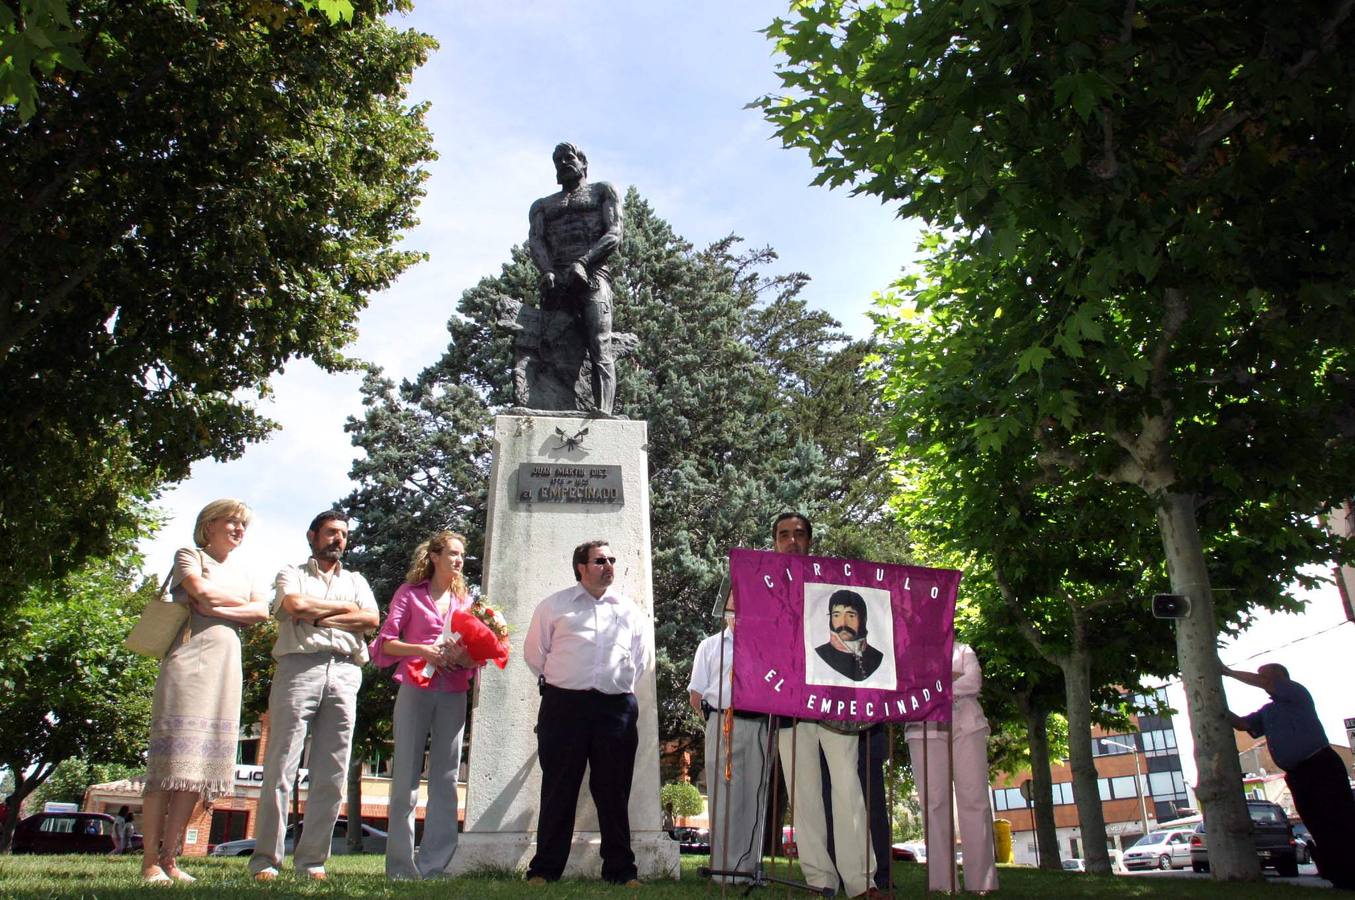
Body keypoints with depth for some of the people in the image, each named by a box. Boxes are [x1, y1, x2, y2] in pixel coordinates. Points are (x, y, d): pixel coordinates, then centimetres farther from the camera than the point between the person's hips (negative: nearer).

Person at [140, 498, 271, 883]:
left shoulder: (243, 574, 24)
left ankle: (170, 858, 5)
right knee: (171, 762, -8)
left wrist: (219, 609, -6)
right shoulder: (189, 556, 9)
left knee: (201, 765, 1)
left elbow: (262, 611, 7)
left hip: (226, 669, 5)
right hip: (189, 661, -5)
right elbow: (203, 591, -11)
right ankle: (149, 861, -3)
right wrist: (240, 600, 5)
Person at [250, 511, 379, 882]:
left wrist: (318, 616, -1)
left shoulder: (356, 581, 25)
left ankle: (312, 860, 6)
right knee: (281, 768, -6)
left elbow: (371, 619, 6)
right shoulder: (292, 573, 17)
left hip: (344, 673, 3)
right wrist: (343, 608, 3)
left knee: (331, 775, 0)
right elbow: (294, 604, -6)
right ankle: (265, 859, 0)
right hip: (299, 667, -3)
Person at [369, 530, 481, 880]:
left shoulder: (466, 600, 15)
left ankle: (435, 864, 8)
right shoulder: (410, 593, 6)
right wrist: (421, 649, -15)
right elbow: (385, 642, -1)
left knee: (446, 779, 2)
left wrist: (462, 658, -8)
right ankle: (401, 866, 6)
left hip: (453, 694, 3)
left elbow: (475, 653, 14)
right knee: (406, 775, -1)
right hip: (415, 690, -3)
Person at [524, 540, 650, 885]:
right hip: (564, 706, -2)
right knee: (558, 790, 2)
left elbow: (643, 656, 22)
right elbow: (534, 652, 13)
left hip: (617, 708, 2)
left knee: (614, 792, 6)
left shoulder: (630, 609, 12)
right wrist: (554, 683, 11)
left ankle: (620, 870, 14)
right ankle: (545, 869, 11)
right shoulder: (554, 606, 6)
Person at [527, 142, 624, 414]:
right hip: (555, 280, 4)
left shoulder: (603, 191, 22)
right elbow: (535, 241, 11)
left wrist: (583, 262, -14)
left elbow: (614, 234, 4)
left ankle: (601, 414, -32)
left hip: (592, 276, -4)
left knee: (600, 352, -20)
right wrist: (547, 271, -12)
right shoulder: (541, 205, 31)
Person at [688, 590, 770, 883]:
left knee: (756, 796, 4)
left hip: (759, 726, 1)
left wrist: (771, 719, -1)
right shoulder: (710, 646, 12)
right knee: (725, 797, -1)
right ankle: (725, 869, 4)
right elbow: (695, 696, 11)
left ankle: (750, 867, 12)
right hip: (723, 724, -1)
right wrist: (713, 719, 2)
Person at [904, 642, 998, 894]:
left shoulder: (963, 650, 19)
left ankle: (982, 881, -5)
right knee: (934, 802, -8)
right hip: (925, 730, 0)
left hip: (967, 726, 0)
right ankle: (940, 882, -7)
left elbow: (974, 682, 1)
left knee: (975, 800, -7)